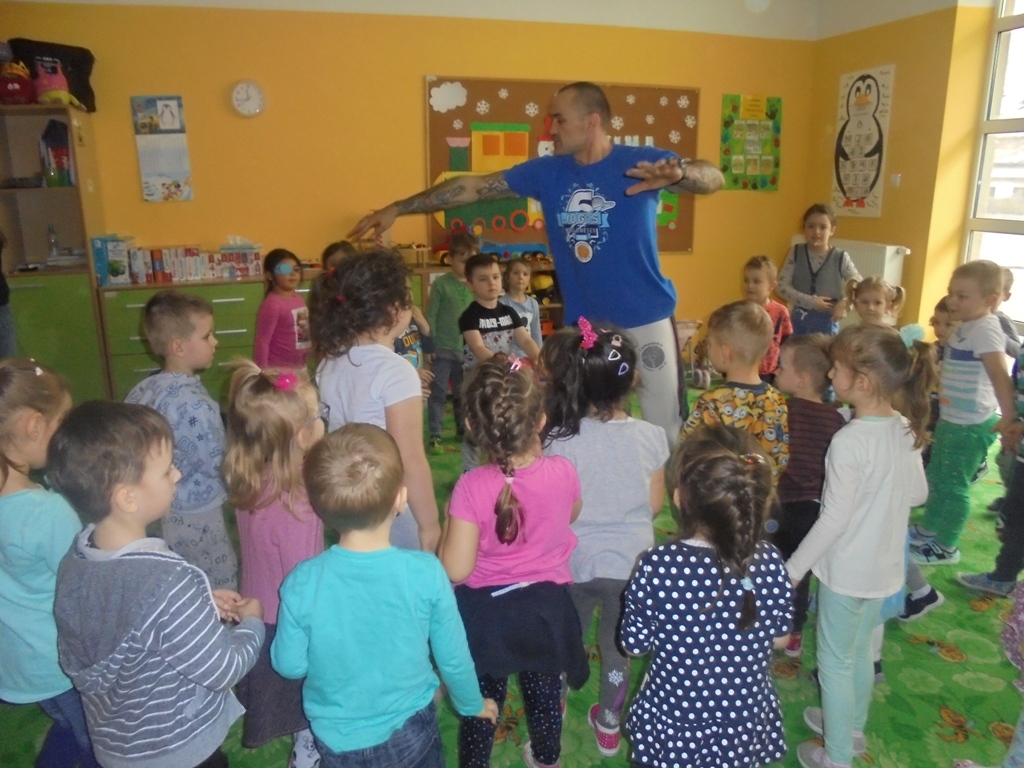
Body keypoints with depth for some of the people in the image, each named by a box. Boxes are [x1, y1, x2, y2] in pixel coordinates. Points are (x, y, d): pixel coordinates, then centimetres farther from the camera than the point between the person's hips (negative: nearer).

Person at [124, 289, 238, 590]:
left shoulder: (142, 390, -2)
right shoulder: (194, 404, -28)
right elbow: (219, 464, -24)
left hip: (159, 510, 8)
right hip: (196, 518, -8)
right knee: (220, 594, 9)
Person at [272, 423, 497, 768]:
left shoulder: (302, 583, -26)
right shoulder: (426, 572, -26)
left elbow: (289, 665, -10)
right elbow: (454, 657, -12)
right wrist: (473, 704, 7)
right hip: (410, 732, 0)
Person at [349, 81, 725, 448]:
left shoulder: (640, 161, -8)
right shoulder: (547, 172, 3)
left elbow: (713, 177, -20)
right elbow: (472, 187, 4)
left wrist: (679, 173, -43)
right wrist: (397, 209, 3)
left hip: (646, 321, -3)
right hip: (583, 325, 4)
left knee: (663, 423, 5)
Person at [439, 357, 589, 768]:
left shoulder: (472, 487, -28)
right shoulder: (562, 472, -19)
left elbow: (455, 570, -24)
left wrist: (449, 523, -8)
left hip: (486, 612, -3)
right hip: (546, 606, 3)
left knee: (480, 698, 23)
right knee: (545, 690, 30)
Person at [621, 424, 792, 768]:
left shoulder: (657, 567, -28)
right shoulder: (770, 563, -20)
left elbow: (635, 645, -15)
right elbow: (779, 638, -4)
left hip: (672, 724, -2)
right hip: (745, 726, 2)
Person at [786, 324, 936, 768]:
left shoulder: (850, 441, -27)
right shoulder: (906, 429, -5)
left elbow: (833, 520, -24)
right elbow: (918, 494, 7)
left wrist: (793, 569, -15)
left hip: (846, 570, -7)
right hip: (885, 566, 7)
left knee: (834, 662, 12)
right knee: (860, 652, 26)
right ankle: (851, 727, 46)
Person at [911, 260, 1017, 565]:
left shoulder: (985, 330, -22)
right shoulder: (967, 327, 7)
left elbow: (1000, 376, -30)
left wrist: (1009, 418, -34)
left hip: (971, 425, -10)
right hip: (951, 419, 10)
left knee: (953, 485, 3)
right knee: (936, 477, 22)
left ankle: (946, 548, 18)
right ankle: (928, 531, 40)